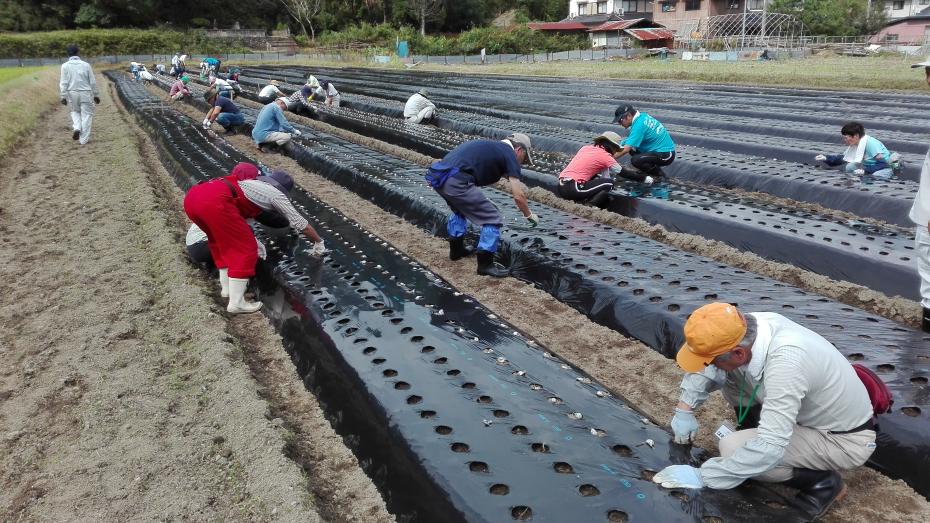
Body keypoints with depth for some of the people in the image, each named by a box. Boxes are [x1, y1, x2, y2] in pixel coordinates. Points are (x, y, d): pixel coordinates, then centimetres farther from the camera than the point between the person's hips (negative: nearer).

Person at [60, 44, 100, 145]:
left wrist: (63, 97, -1)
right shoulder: (86, 65, -3)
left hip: (72, 93, 1)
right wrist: (96, 95, 9)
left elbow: (63, 83, -5)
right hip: (85, 93, -1)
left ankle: (76, 128, 1)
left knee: (75, 111, 25)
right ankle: (83, 139, 5)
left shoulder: (65, 66, -3)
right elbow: (93, 82, 1)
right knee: (86, 115, 6)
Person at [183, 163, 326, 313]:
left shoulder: (252, 183, 38)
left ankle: (227, 287, 34)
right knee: (244, 248, 5)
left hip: (191, 196, 8)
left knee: (221, 239, 29)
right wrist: (318, 242, 39)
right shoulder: (275, 193, 20)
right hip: (214, 201, -8)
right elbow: (300, 222, 26)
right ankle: (236, 303, 7)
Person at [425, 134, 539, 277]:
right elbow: (518, 196, 4)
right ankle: (485, 264, 11)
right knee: (493, 219, 4)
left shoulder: (489, 146, 30)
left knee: (459, 209, 36)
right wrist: (530, 216, 21)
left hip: (436, 176, 9)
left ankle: (456, 249, 44)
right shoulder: (509, 154, 7)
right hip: (455, 182, -9)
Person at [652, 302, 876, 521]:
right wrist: (685, 408, -6)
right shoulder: (751, 323, -16)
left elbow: (769, 449, -40)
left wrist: (701, 476, -31)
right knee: (729, 374, -4)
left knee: (732, 448, -22)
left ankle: (822, 482, 0)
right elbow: (708, 365, 4)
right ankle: (751, 435, 15)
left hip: (846, 438, -7)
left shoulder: (785, 362, -39)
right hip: (813, 411, 7)